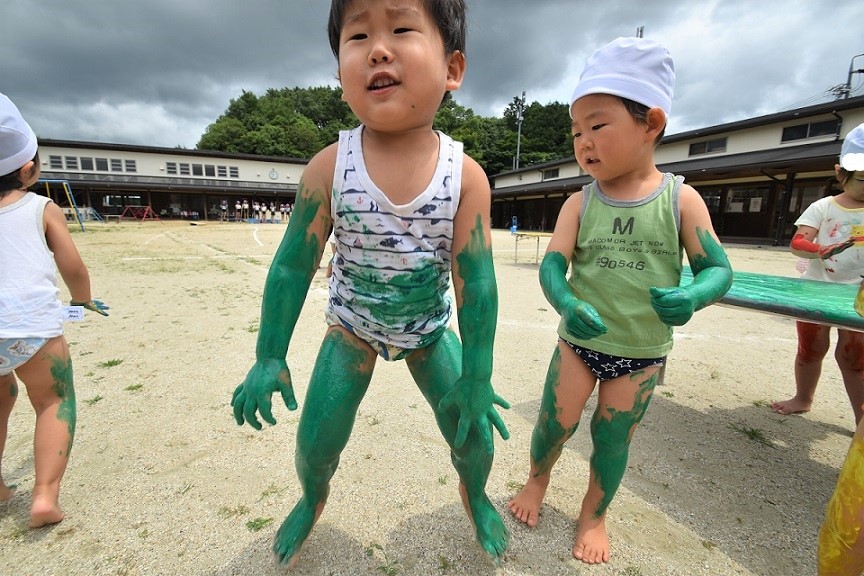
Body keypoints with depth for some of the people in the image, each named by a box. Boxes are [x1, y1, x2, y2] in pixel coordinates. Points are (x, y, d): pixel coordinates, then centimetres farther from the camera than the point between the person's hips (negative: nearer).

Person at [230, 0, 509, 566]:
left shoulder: (466, 175, -20)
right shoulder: (329, 167, -19)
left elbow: (476, 282, -18)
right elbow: (293, 265, -12)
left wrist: (476, 378, -15)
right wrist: (270, 358, -9)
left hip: (430, 327, 0)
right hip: (353, 325, 1)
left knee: (475, 434, 3)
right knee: (316, 441, 4)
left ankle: (474, 494, 42)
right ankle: (313, 498, 44)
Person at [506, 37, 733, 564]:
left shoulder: (681, 198, -8)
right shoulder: (580, 203, -5)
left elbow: (718, 269, -6)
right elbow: (553, 265, -12)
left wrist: (692, 296, -29)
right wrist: (566, 305, -32)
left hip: (643, 354, 0)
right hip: (579, 342, 1)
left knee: (613, 439, 14)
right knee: (554, 424, 8)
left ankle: (594, 515, 41)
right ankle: (537, 481, 41)